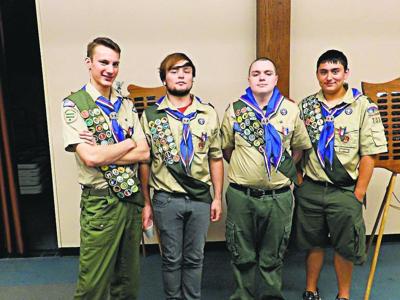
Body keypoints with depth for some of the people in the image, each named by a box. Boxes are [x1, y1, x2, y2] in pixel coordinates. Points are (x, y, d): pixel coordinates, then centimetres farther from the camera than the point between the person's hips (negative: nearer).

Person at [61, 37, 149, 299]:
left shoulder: (126, 105, 8)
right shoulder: (73, 105, -7)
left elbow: (144, 153, -1)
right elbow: (90, 158, -18)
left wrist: (103, 154, -12)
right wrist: (129, 142, -7)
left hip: (132, 198, 5)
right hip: (100, 202, -4)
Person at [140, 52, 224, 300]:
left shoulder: (209, 113, 2)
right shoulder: (150, 116, -2)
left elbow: (215, 159, 5)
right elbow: (144, 162, 0)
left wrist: (218, 197, 3)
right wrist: (147, 203, 0)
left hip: (201, 198, 2)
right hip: (166, 200, -1)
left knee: (194, 258, 15)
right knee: (172, 259, 14)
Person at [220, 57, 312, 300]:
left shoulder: (291, 110, 2)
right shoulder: (235, 109, 0)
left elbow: (300, 146, 14)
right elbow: (226, 148, 11)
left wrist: (285, 169, 6)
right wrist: (242, 169, 7)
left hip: (279, 196, 1)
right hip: (241, 195, 0)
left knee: (273, 257, 15)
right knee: (243, 255, 13)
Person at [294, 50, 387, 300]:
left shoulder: (363, 106, -6)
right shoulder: (306, 106, 2)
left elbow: (368, 155, -7)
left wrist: (358, 195, -8)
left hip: (344, 191, -2)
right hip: (310, 189, 2)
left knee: (345, 247, 13)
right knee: (313, 243, 16)